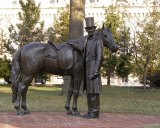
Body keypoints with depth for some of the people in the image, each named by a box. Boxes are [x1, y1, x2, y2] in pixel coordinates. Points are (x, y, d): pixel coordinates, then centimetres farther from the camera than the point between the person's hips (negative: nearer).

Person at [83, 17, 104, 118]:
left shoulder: (98, 41, -9)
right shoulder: (87, 41, 17)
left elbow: (100, 57, -16)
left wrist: (96, 72, -22)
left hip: (93, 70, -9)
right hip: (87, 71, 9)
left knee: (94, 91, -7)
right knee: (89, 91, 9)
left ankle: (95, 113, -3)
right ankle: (91, 112, 14)